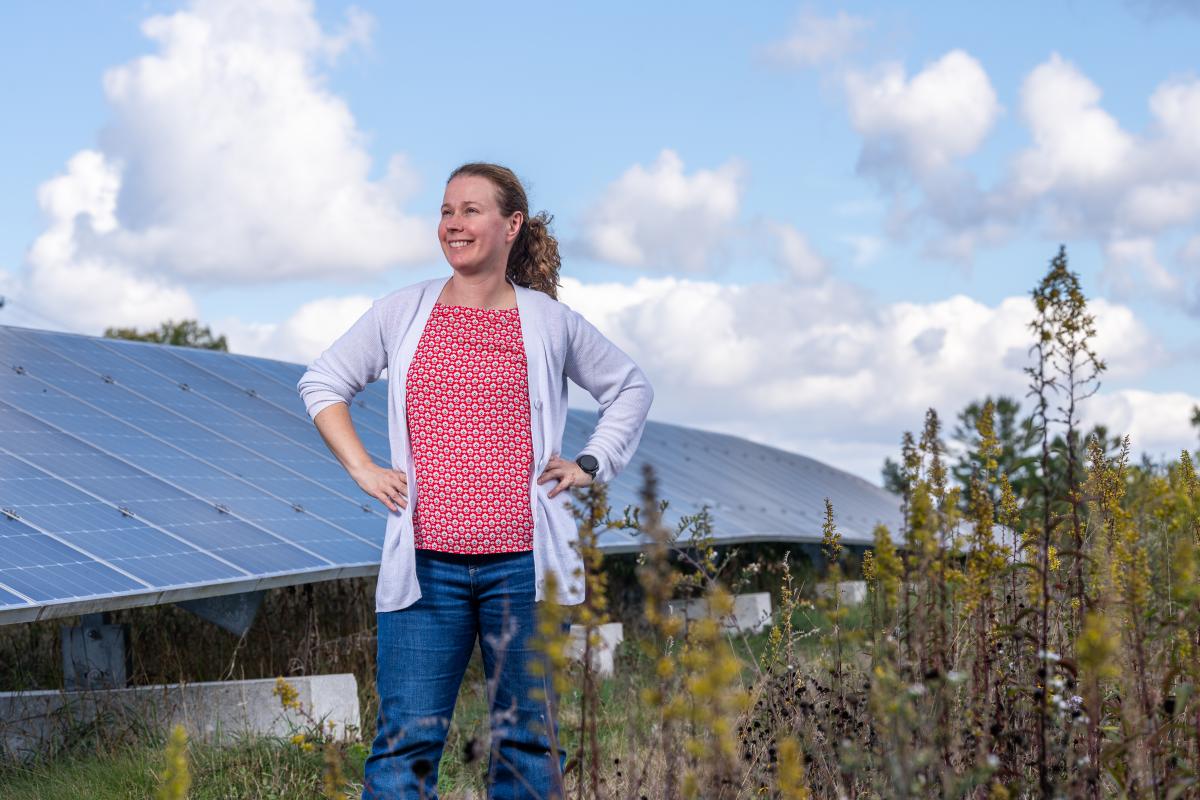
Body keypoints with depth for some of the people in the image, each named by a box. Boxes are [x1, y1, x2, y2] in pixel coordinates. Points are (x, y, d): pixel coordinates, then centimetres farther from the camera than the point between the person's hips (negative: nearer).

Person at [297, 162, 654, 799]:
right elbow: (322, 383, 20)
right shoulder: (403, 312, 7)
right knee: (407, 740, -6)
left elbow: (631, 388, 23)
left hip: (522, 563, 0)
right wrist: (362, 469, 8)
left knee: (528, 742, 4)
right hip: (427, 565, 0)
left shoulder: (550, 322, 7)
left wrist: (590, 464, 10)